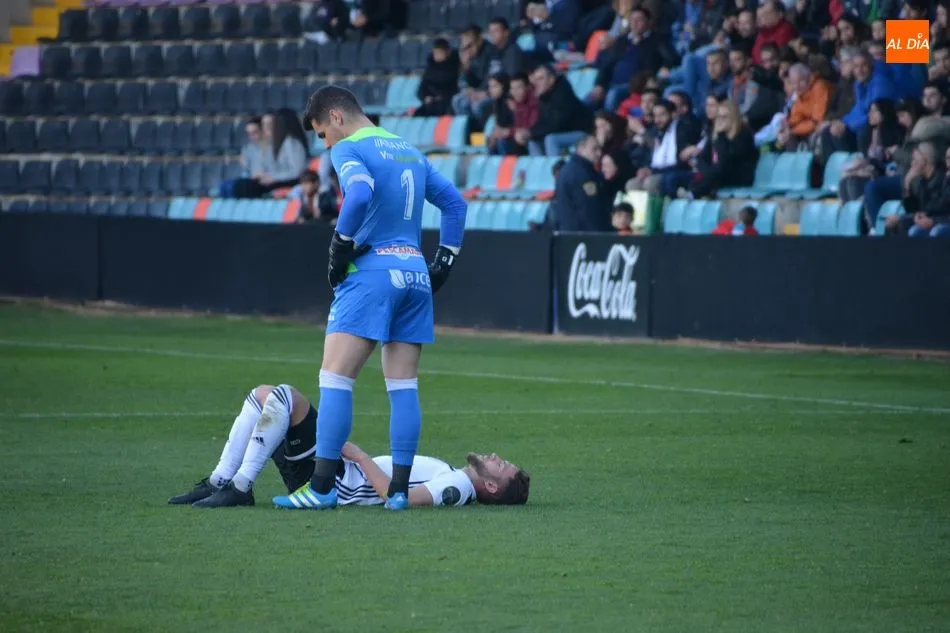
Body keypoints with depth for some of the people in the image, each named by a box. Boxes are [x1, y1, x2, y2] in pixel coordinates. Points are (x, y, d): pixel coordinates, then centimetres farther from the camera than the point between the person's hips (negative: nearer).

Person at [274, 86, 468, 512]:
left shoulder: (349, 149, -4)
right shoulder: (410, 152, 19)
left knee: (334, 379, -6)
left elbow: (360, 193, -24)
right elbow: (454, 201, 21)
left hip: (372, 271, -7)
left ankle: (321, 487, -10)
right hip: (415, 273, 7)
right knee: (404, 387, 6)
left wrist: (340, 245, -13)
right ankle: (399, 489, 3)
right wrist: (444, 261, 20)